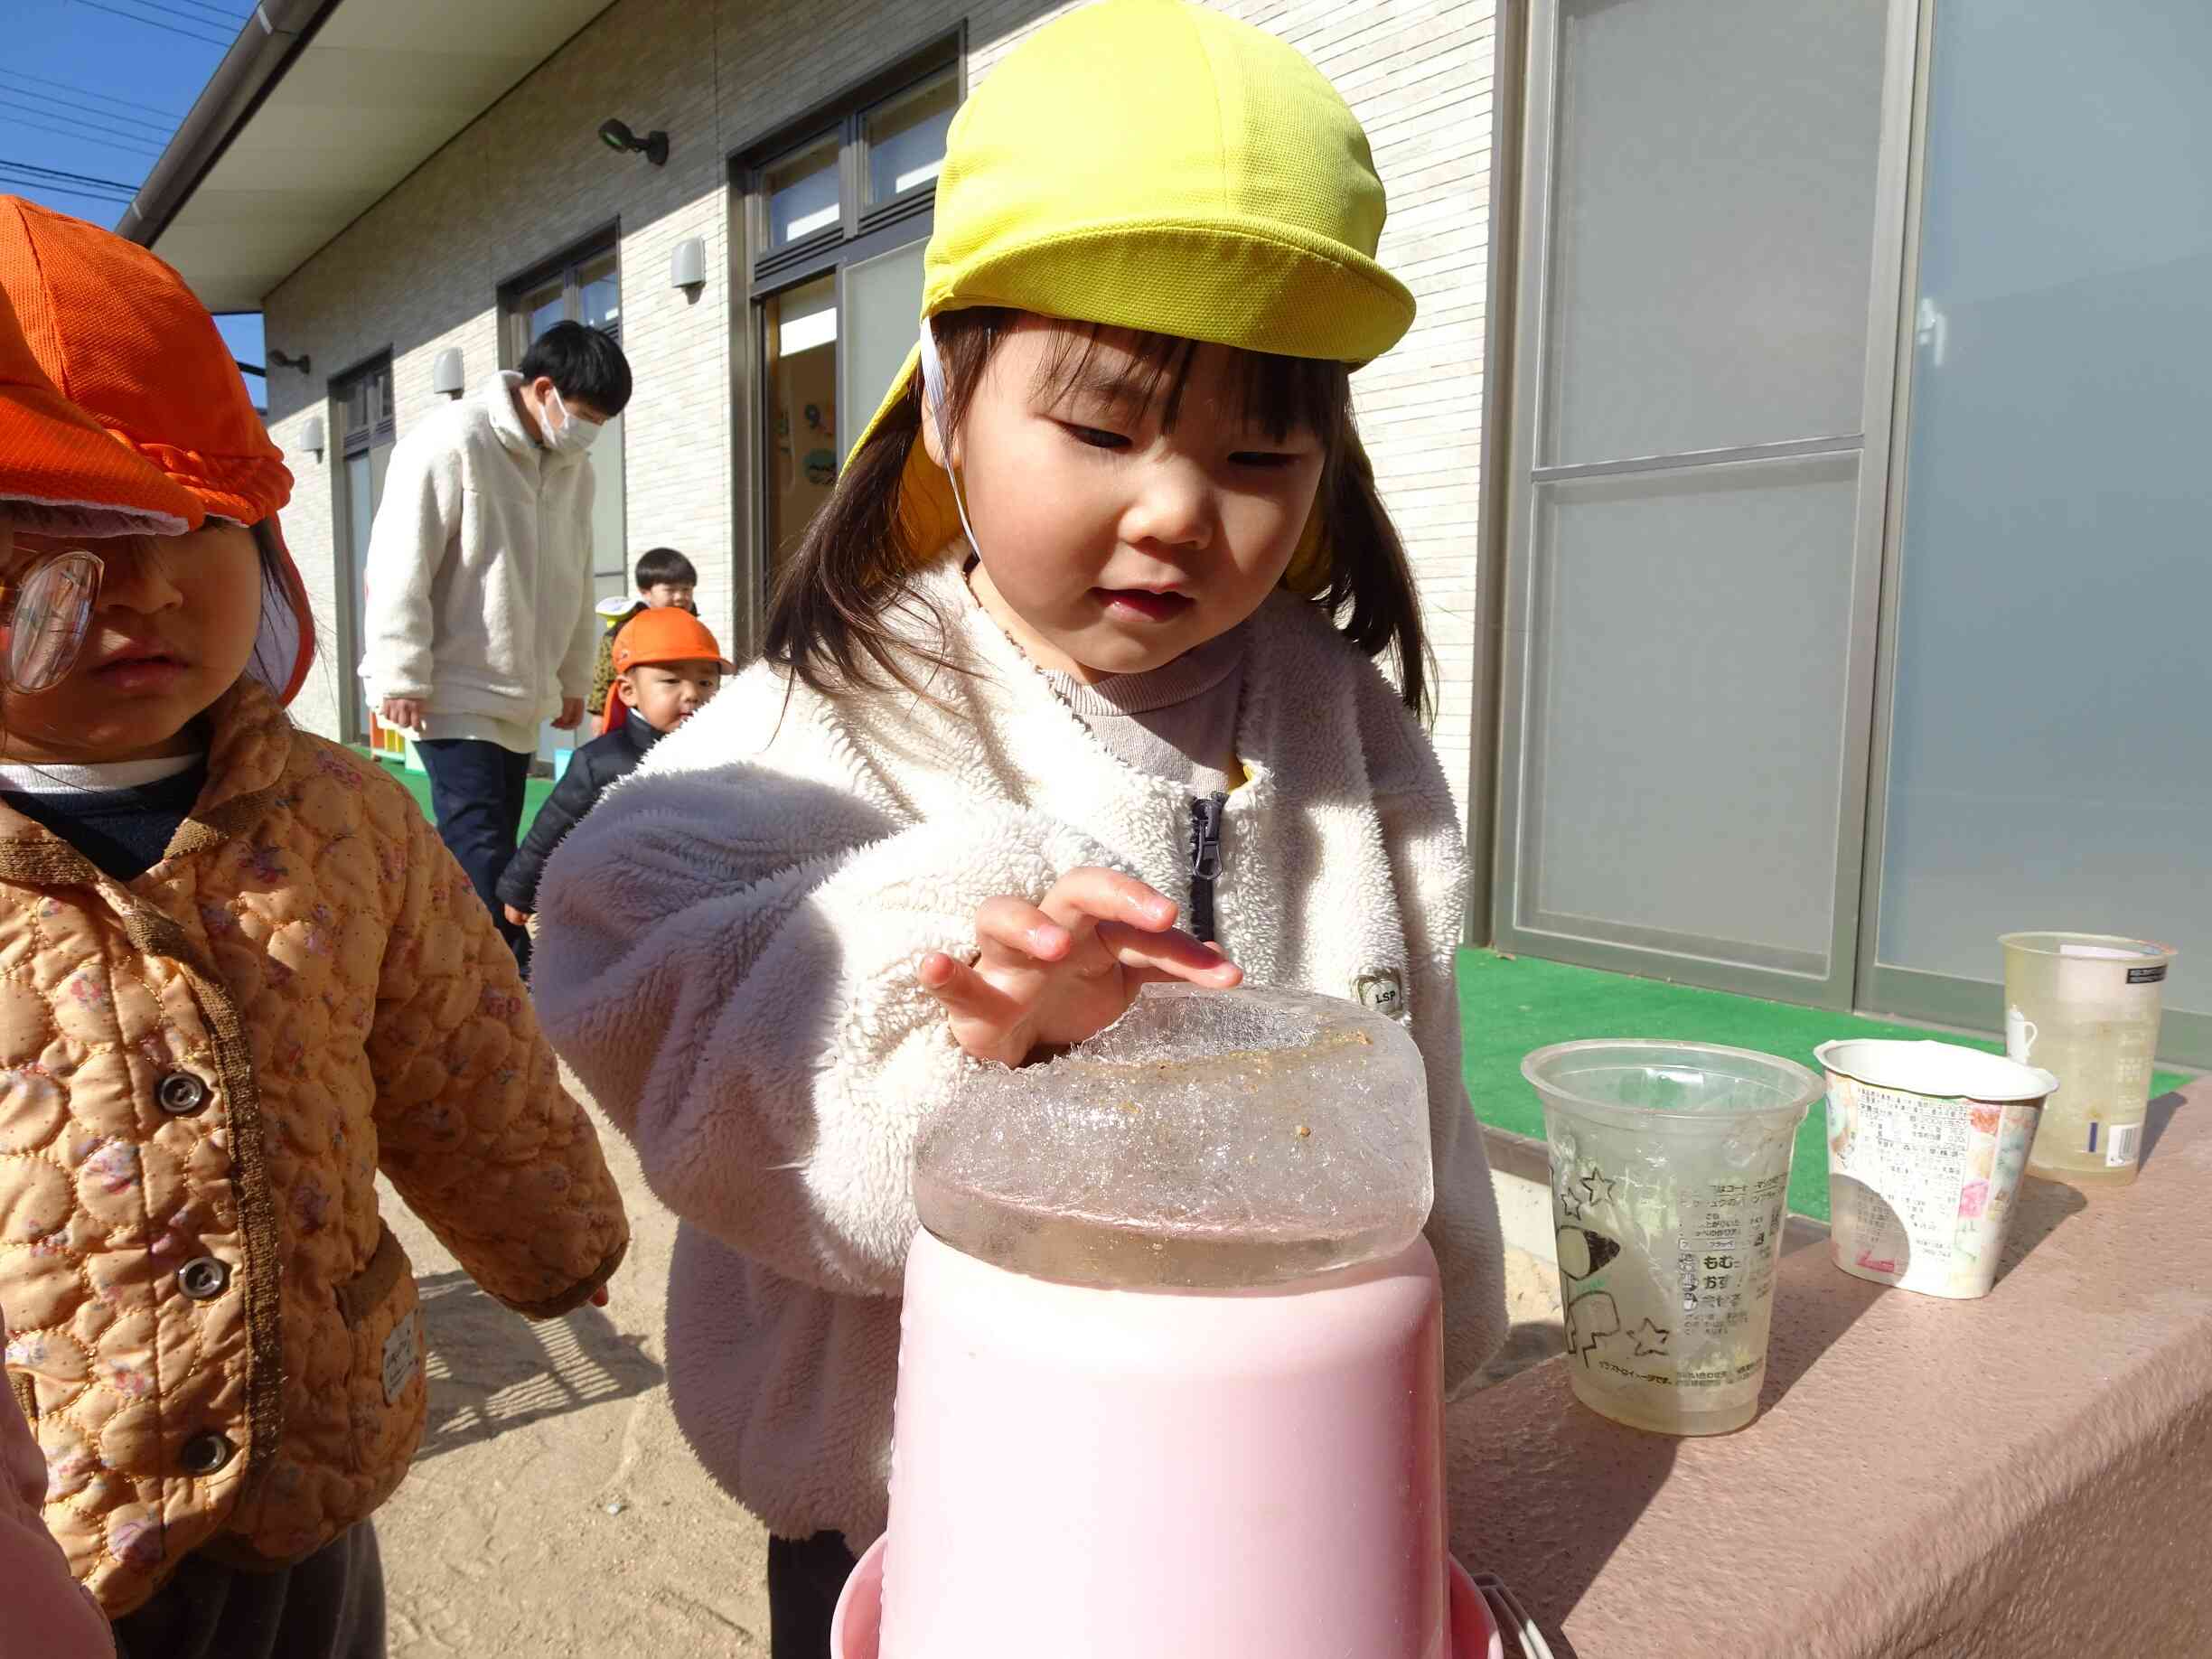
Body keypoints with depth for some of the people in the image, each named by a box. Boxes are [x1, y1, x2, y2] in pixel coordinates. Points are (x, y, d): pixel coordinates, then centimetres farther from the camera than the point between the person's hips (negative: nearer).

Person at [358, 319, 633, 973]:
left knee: (493, 844, 12)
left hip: (523, 699, 8)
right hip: (457, 695, -8)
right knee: (479, 848, -10)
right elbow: (401, 565, -15)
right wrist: (402, 678, -16)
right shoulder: (454, 442, -13)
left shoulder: (575, 471, 11)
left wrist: (574, 679, 22)